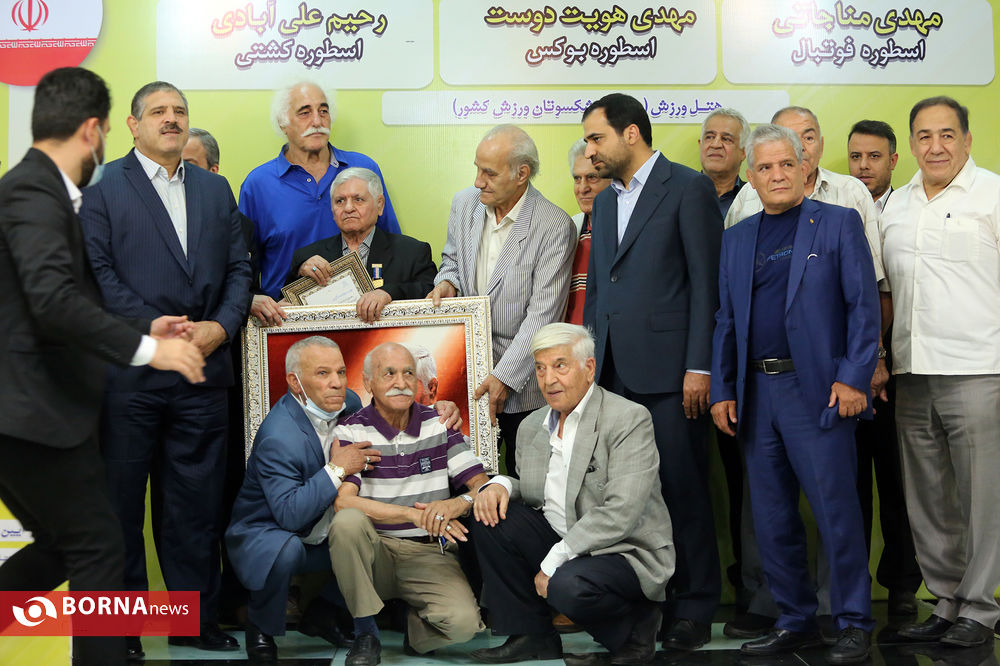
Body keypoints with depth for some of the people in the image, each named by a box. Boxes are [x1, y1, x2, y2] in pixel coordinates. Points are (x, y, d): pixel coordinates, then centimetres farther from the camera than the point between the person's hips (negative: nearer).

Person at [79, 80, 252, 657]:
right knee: (119, 501, 4)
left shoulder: (216, 189, 17)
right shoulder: (102, 187, 2)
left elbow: (239, 268, 12)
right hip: (126, 371, -3)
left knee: (197, 502, 8)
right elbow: (97, 271, -7)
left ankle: (198, 622, 19)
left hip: (203, 371, 4)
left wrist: (221, 326, -5)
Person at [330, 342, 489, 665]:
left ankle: (412, 627, 10)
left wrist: (459, 503, -23)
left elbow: (482, 484, 1)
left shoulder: (440, 424, 6)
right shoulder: (351, 432, -3)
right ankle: (365, 633, -13)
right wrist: (414, 514, -24)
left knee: (463, 621, -27)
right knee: (348, 522, -34)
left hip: (430, 556, 1)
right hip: (375, 553, -1)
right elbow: (342, 501, -17)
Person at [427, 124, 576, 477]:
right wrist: (447, 281, -4)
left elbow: (542, 314, -17)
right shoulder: (464, 203, 2)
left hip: (523, 383, -4)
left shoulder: (555, 226, -16)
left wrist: (504, 376, -19)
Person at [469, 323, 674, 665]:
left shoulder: (630, 419, -14)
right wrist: (501, 485, -7)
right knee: (491, 514, -8)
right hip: (557, 542, 7)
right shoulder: (532, 426, 9)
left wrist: (553, 562, -22)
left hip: (625, 552, -7)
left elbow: (620, 513, -23)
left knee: (568, 586, -34)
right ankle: (530, 635, 2)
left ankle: (635, 625, 0)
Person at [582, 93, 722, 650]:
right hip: (613, 371, 6)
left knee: (682, 488, 0)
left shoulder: (689, 188, -2)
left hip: (667, 370, -6)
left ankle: (694, 609, 11)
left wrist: (699, 367, -13)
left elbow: (707, 283, -8)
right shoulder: (606, 202, 20)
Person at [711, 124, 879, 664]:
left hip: (817, 391, -5)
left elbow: (864, 306, -4)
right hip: (755, 394, 5)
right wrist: (721, 390, 8)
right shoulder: (737, 238, 15)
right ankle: (795, 621, 21)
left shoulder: (839, 224, 2)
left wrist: (854, 378, -13)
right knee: (771, 517, 9)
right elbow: (726, 319, 15)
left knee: (836, 512, -2)